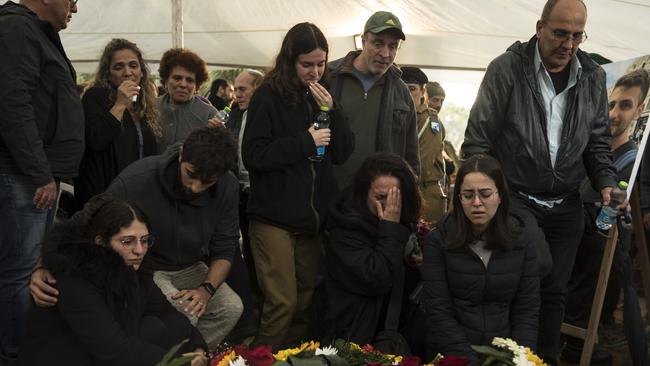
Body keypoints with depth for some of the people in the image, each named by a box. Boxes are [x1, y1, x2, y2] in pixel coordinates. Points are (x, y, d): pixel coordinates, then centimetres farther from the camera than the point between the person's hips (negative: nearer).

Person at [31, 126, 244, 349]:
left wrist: (207, 289, -25)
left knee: (231, 307, -16)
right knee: (183, 313, -30)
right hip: (141, 270, -5)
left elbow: (224, 249, -8)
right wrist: (43, 267, -35)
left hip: (189, 269, 5)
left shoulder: (228, 187, -16)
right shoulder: (137, 178, -28)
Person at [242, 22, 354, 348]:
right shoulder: (269, 96, -4)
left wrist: (331, 112, -8)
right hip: (274, 217, -5)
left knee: (305, 302, 10)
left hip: (312, 218, 5)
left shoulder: (323, 97, 10)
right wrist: (305, 142, -13)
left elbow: (343, 153, 6)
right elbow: (253, 155, -11)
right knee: (283, 303, -6)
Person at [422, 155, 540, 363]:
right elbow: (438, 312, -7)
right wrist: (472, 360, -15)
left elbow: (528, 309, 3)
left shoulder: (521, 238, 2)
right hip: (451, 354, -2)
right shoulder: (438, 240, -5)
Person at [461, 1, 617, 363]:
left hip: (566, 206, 5)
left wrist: (606, 182, -5)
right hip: (516, 197, -4)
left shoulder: (594, 77, 6)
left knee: (555, 289, 12)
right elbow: (478, 139, -7)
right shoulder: (507, 69, -8)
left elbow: (598, 141, 12)